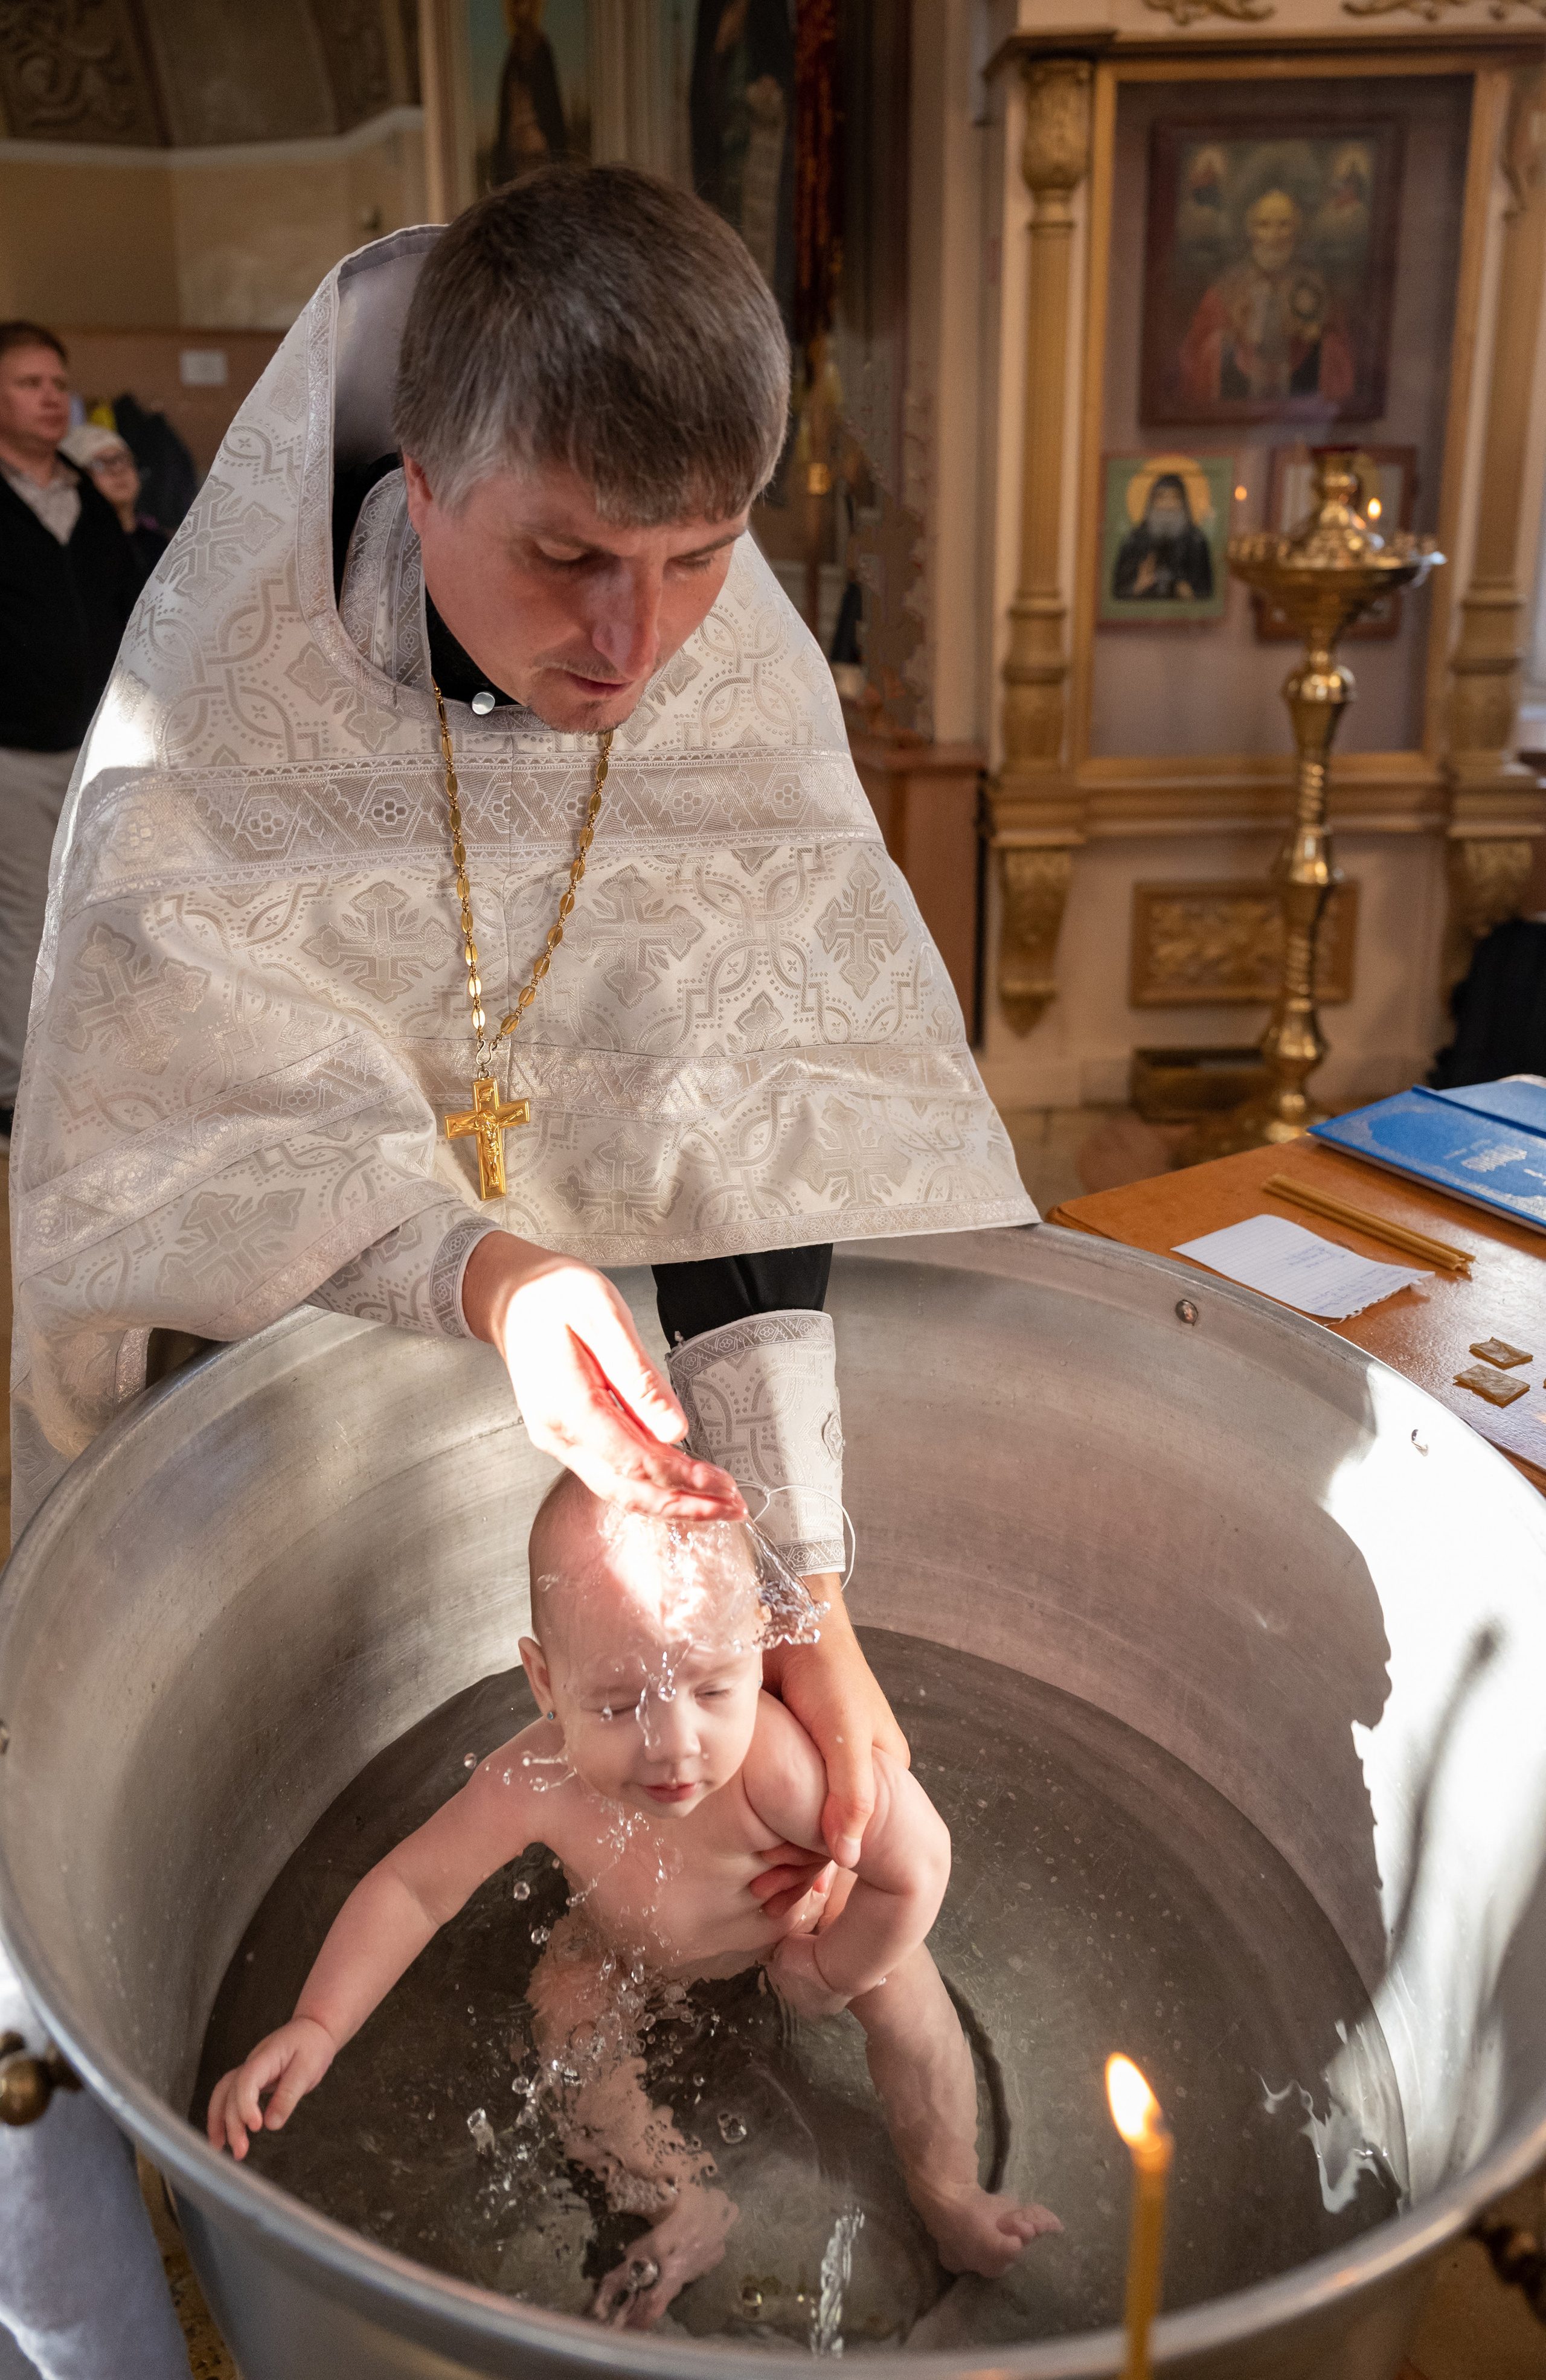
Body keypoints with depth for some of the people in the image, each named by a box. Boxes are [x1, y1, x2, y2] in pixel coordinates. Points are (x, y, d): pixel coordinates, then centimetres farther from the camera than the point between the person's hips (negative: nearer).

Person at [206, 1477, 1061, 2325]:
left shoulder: (781, 1767, -49)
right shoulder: (535, 1785, -41)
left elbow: (918, 1862, -37)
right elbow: (411, 1888, -26)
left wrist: (832, 1970, -22)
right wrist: (316, 2027, -35)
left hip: (797, 1917, -2)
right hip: (626, 1943, 3)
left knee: (903, 1987, -19)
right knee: (569, 2020, -14)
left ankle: (949, 2199, 6)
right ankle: (689, 2210, 10)